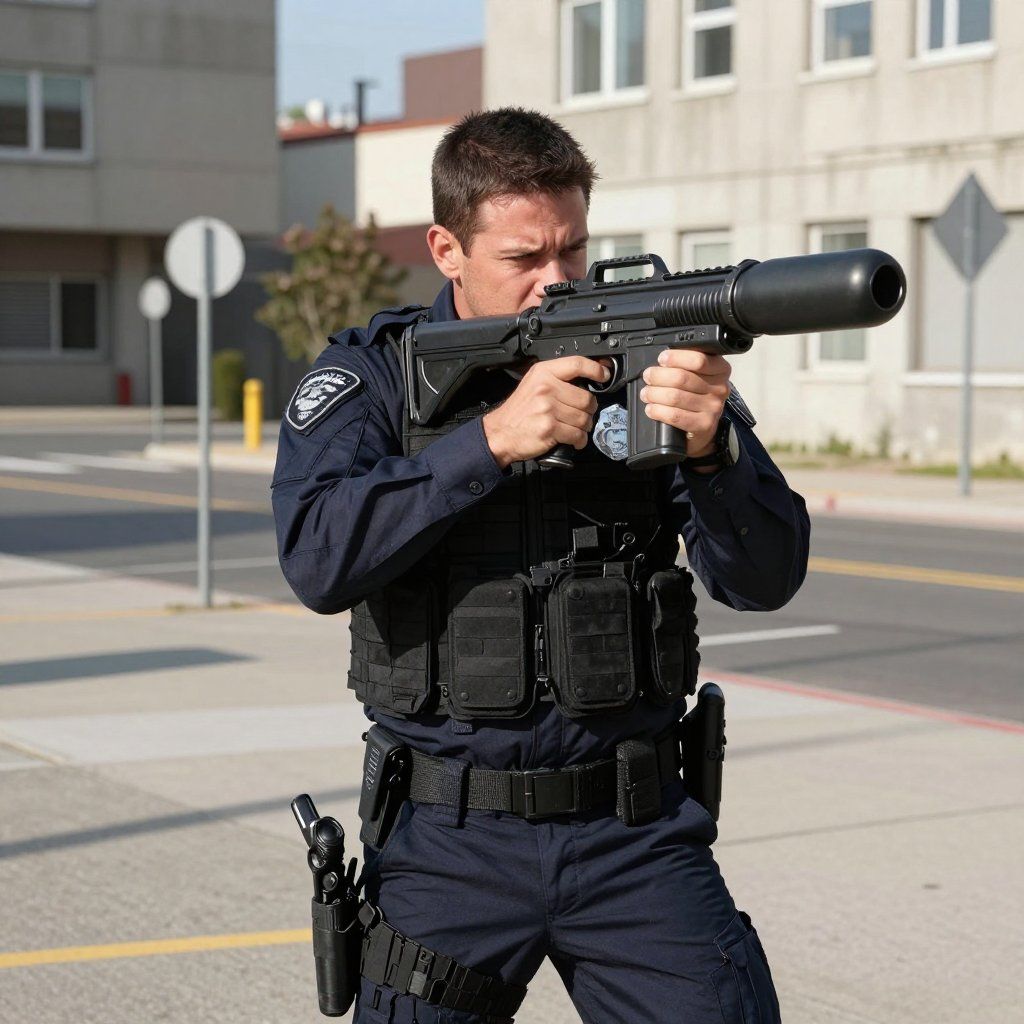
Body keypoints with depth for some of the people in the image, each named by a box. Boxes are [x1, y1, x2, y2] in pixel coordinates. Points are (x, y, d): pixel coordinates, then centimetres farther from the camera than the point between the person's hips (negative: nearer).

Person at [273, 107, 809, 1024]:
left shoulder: (647, 360, 0)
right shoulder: (371, 375, 0)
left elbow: (766, 578, -7)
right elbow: (320, 559, -17)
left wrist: (711, 450, -26)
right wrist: (491, 439, -24)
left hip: (636, 834, 1)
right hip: (448, 843, 0)